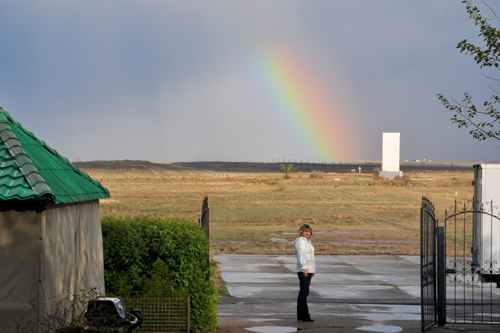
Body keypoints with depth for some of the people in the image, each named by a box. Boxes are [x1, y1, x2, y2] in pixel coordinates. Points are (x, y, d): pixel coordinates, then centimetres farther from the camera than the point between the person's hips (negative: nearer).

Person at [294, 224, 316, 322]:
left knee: (304, 292, 10)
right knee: (304, 292, -13)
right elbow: (301, 254, -20)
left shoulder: (308, 242, 22)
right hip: (303, 270, -10)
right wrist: (304, 267, -31)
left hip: (308, 270, 10)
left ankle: (301, 316, 12)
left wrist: (313, 270, 28)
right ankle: (304, 316, -16)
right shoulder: (300, 241, -8)